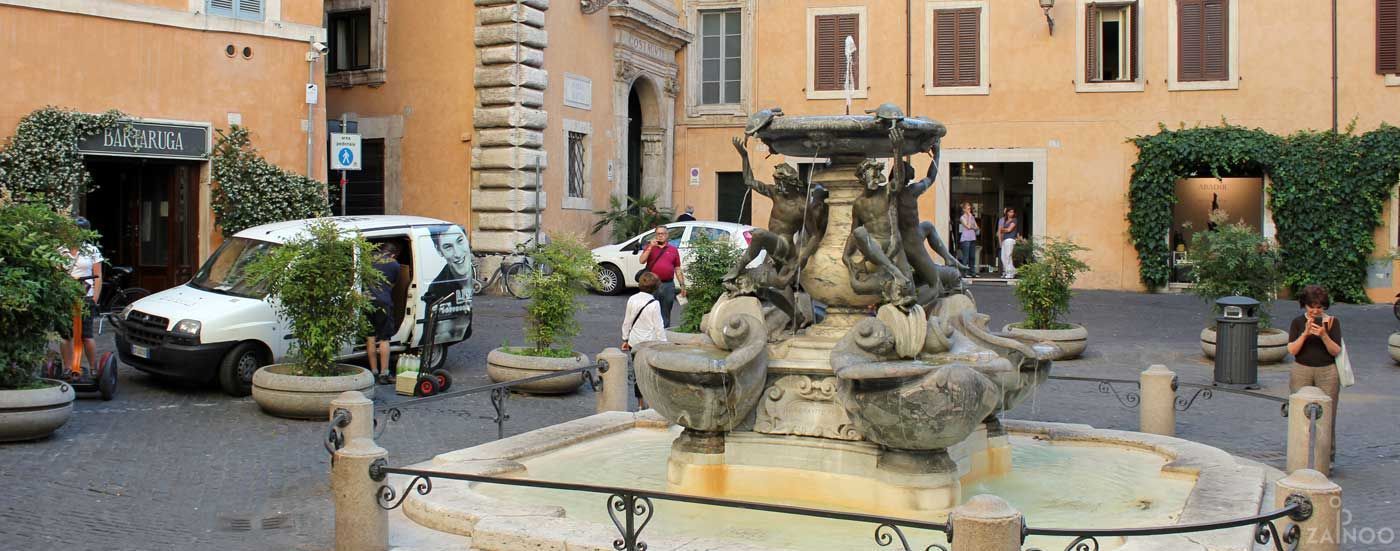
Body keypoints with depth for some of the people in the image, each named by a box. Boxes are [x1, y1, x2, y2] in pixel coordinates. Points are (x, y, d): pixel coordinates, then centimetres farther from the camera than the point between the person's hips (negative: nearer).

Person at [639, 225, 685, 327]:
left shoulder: (673, 249, 10)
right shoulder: (650, 247, 8)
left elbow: (677, 269, 11)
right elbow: (642, 261, -8)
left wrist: (682, 285, 7)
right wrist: (651, 246, -13)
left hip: (668, 285, 1)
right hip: (652, 284, -1)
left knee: (665, 314, 9)